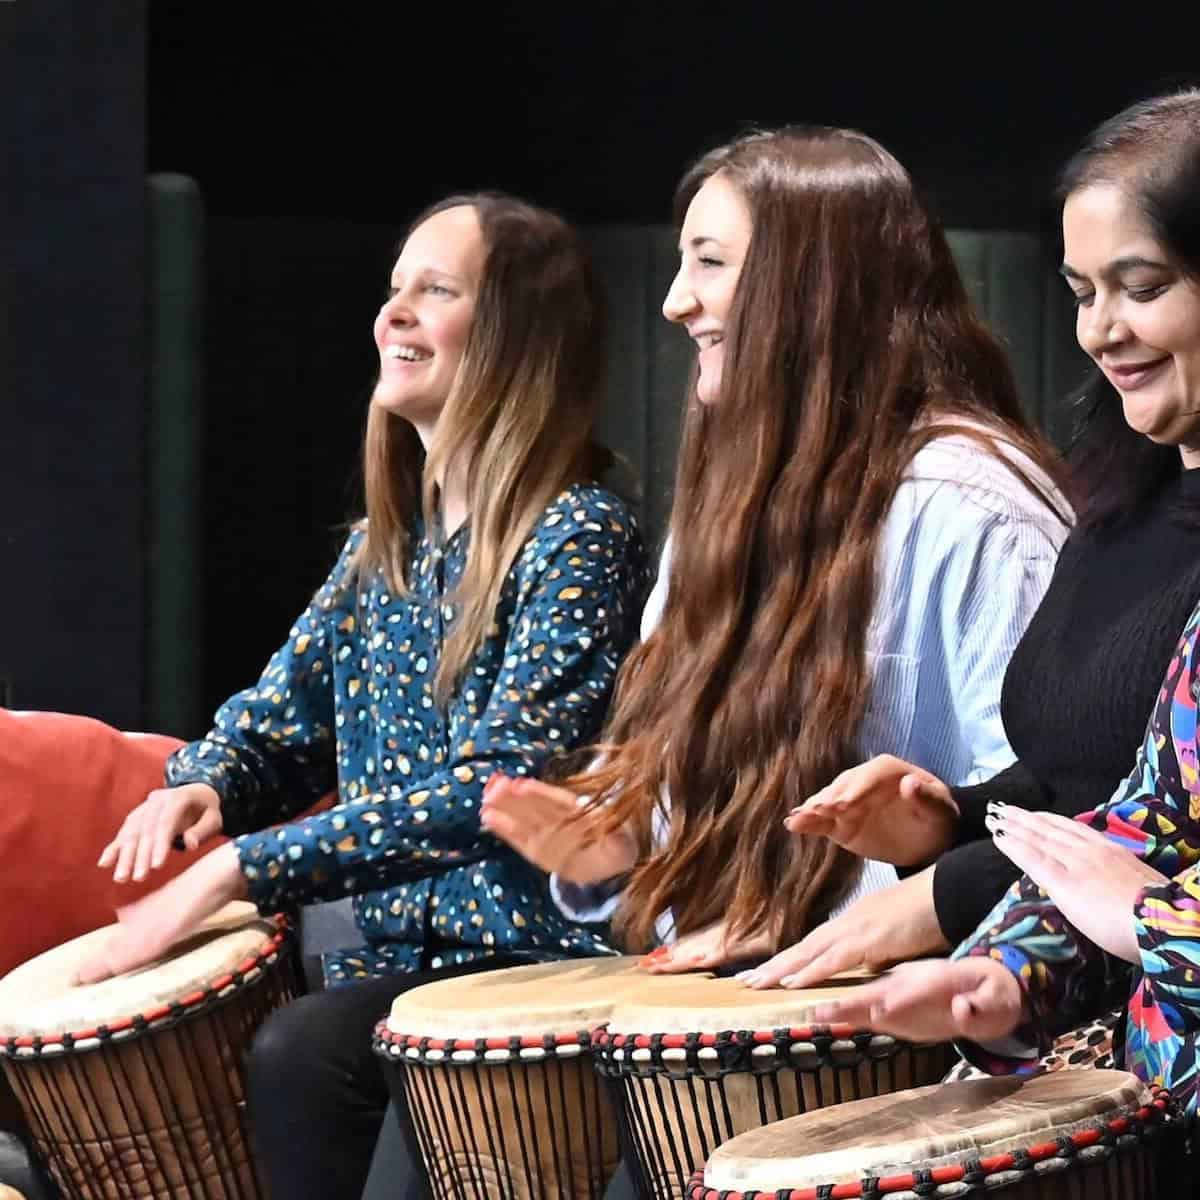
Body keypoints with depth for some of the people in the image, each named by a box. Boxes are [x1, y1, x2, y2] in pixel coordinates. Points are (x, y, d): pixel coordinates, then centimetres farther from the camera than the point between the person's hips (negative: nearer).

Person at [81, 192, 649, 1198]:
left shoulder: (579, 537, -13)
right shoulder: (389, 540, 12)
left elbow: (502, 785, -23)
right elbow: (283, 715, 20)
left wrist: (243, 866, -27)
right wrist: (199, 785, -6)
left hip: (540, 960, -7)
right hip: (404, 951, 8)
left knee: (300, 1056, -29)